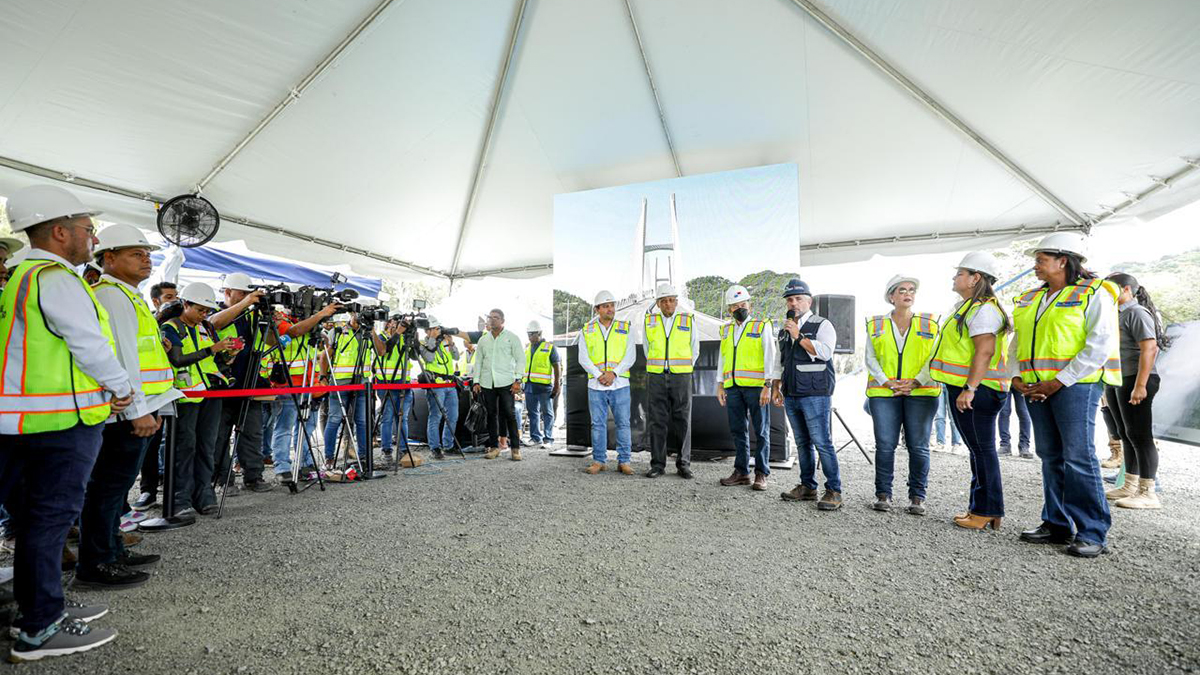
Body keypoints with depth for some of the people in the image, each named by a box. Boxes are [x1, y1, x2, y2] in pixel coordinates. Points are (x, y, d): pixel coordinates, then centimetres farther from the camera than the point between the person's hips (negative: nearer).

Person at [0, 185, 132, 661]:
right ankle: (39, 631, 8)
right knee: (51, 517, -2)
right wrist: (121, 390, -2)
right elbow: (91, 346, -17)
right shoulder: (56, 279, -16)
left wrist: (102, 393, 13)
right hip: (65, 421, -10)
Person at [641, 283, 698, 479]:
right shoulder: (649, 321, 6)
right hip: (656, 377, 1)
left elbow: (694, 350, 12)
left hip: (681, 377, -1)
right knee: (657, 421, 1)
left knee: (682, 421, 2)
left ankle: (683, 464, 11)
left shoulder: (689, 320, 3)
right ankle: (658, 464, 8)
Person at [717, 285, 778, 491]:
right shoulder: (726, 330, 14)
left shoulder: (762, 327, 0)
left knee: (761, 431, 2)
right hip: (733, 387, 5)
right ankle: (741, 472, 17)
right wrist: (720, 386, 12)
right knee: (738, 431, 9)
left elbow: (770, 358, -5)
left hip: (756, 386, -4)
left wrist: (768, 386, -14)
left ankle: (761, 474, 10)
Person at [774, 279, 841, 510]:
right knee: (803, 444, 11)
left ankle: (834, 491, 1)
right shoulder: (784, 331, 19)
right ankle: (807, 487, 19)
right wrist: (777, 387, 22)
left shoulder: (822, 325, -1)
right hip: (791, 396, 7)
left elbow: (825, 351, -19)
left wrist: (799, 336, -16)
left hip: (816, 395, -7)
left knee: (822, 443, -8)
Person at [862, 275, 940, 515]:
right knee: (885, 445, -2)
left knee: (918, 446, 0)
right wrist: (887, 382, -8)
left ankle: (917, 497, 12)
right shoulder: (876, 325, 10)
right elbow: (871, 358, 6)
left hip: (921, 393, 0)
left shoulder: (929, 324, 10)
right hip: (884, 393, 0)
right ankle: (883, 494, 7)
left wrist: (916, 382, -9)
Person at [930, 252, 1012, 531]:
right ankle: (980, 507, 24)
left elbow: (984, 351, -22)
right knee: (978, 449, 15)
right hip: (963, 389, 11)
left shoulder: (983, 309, -13)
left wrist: (970, 388, -26)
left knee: (982, 449, -3)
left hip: (975, 391, -11)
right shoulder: (966, 307, 19)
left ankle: (988, 512, 6)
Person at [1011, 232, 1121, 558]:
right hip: (1037, 389, 7)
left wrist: (1060, 381, -16)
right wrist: (1016, 376, 3)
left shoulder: (1094, 293, -3)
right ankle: (1057, 524, 20)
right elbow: (1018, 343, 19)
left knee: (1079, 456, -7)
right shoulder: (1030, 299, 16)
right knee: (1051, 457, 11)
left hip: (1076, 385, -6)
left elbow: (1100, 346, -12)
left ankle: (1093, 532, 4)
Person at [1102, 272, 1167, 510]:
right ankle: (1129, 487, 19)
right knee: (1126, 435, 12)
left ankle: (1147, 493, -3)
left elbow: (1149, 349, -18)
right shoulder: (1116, 315, 18)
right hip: (1116, 382, 9)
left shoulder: (1137, 313, -9)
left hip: (1135, 381, -9)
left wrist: (1140, 385, -24)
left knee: (1140, 436, -7)